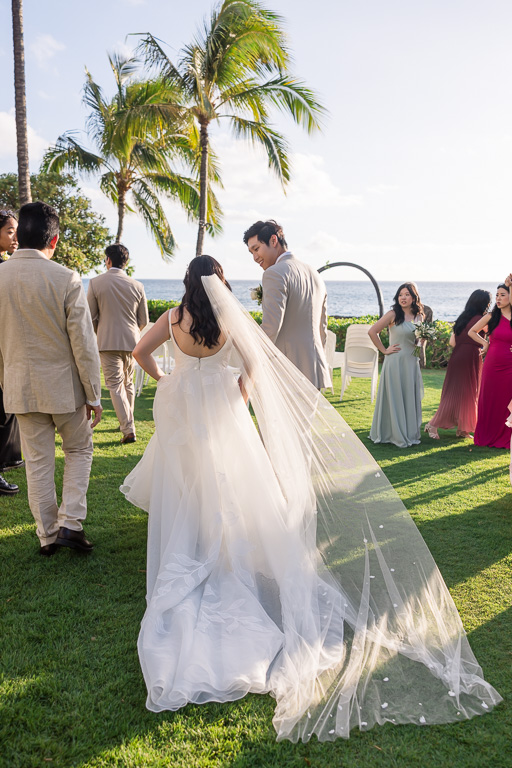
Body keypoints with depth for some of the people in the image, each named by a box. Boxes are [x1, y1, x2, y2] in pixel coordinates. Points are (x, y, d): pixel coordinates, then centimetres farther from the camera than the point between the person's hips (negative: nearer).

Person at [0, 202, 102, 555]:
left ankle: (48, 535, 22)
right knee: (79, 450, 17)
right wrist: (93, 394, -4)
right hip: (63, 385, -3)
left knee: (38, 462, 13)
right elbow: (83, 343, -13)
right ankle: (70, 523, 9)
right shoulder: (66, 279, -15)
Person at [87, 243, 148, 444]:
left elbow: (91, 317, -2)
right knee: (128, 383, 19)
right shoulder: (137, 286, 1)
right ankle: (128, 421, 32)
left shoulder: (95, 283, -6)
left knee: (115, 385, 0)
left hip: (108, 342, -3)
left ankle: (128, 429, -7)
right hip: (131, 341, 3)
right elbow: (144, 320, 6)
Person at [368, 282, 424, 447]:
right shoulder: (393, 315, -7)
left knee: (410, 399, 10)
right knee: (394, 398, 2)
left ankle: (409, 433, 21)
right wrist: (384, 350, -8)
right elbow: (372, 331, -10)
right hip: (395, 361, -5)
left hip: (412, 363, 5)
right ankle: (395, 434, 12)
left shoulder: (419, 317, 9)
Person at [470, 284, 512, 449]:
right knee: (490, 401, 9)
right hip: (492, 365, 1)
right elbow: (471, 332, 14)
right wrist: (485, 343, 5)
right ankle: (488, 436, 23)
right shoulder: (492, 317, 3)